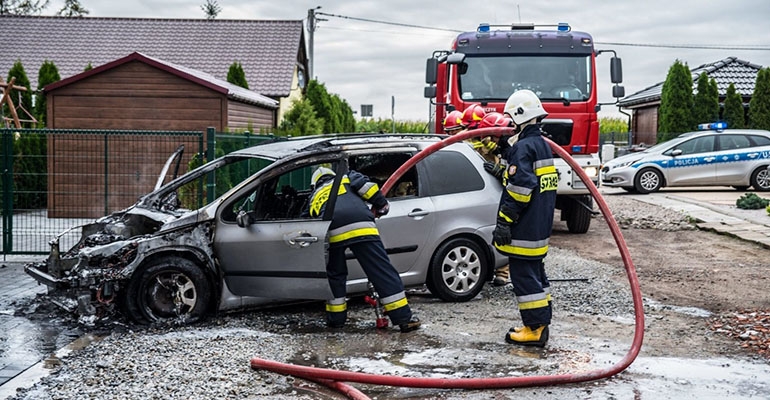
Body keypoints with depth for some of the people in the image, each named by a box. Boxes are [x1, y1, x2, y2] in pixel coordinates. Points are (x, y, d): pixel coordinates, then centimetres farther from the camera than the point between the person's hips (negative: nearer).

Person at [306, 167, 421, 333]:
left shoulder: (314, 198, 40)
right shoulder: (346, 179, 34)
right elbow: (362, 183, 13)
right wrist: (381, 203, 18)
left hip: (331, 233, 2)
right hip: (360, 227, -2)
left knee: (335, 275, 24)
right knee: (382, 271, 0)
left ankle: (335, 318, 28)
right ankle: (404, 318, 0)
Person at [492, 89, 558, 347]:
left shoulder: (523, 147, -17)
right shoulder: (542, 144, 15)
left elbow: (519, 189, -24)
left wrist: (504, 222, -20)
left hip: (524, 230, -10)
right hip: (540, 228, 10)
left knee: (524, 276, -4)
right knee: (536, 272, 16)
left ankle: (535, 329, -1)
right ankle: (541, 324, 23)